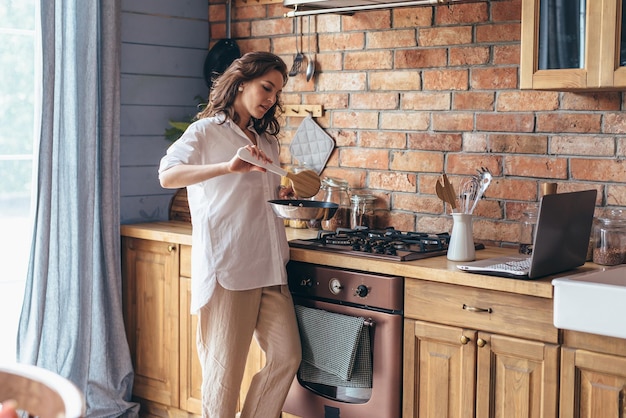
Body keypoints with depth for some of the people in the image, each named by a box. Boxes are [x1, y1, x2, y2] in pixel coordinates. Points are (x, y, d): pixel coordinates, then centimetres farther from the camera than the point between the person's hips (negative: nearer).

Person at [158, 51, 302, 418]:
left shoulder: (268, 140, 20)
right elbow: (168, 176, -18)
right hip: (226, 265, -7)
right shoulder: (207, 131, -1)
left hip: (269, 265, 7)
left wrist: (287, 195, 7)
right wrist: (228, 167, -30)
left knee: (287, 356, 4)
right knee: (225, 367, -2)